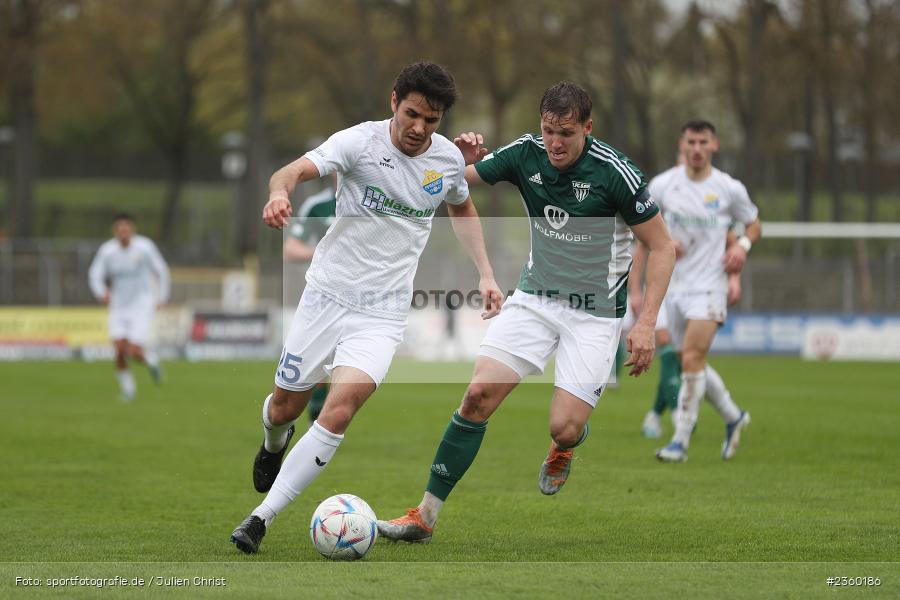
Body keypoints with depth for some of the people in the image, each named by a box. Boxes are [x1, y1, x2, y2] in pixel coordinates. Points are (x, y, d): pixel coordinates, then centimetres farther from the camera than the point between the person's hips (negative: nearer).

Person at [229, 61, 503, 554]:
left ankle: (263, 516, -15)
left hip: (383, 310, 1)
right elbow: (297, 170, -28)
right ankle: (274, 444, 51)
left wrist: (485, 273, 13)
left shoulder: (449, 159, 0)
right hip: (327, 293, -1)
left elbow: (461, 207, 23)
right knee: (284, 407, 10)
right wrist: (279, 192, -52)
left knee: (340, 409, -21)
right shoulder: (360, 141, -12)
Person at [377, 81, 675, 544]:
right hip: (534, 297, 3)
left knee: (564, 429, -13)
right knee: (479, 393, -14)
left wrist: (646, 323, -17)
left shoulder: (615, 172, -18)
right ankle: (426, 515, -10)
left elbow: (661, 247, -10)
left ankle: (561, 452, 29)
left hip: (595, 312, -3)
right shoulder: (525, 154, -7)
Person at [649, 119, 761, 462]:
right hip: (674, 285, 4)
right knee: (692, 365, 12)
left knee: (692, 360, -17)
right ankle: (733, 417, 35)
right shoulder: (665, 187, 1)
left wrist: (743, 245, -9)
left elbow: (753, 224, 11)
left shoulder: (729, 189, -3)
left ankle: (681, 440, -11)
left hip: (709, 284, -4)